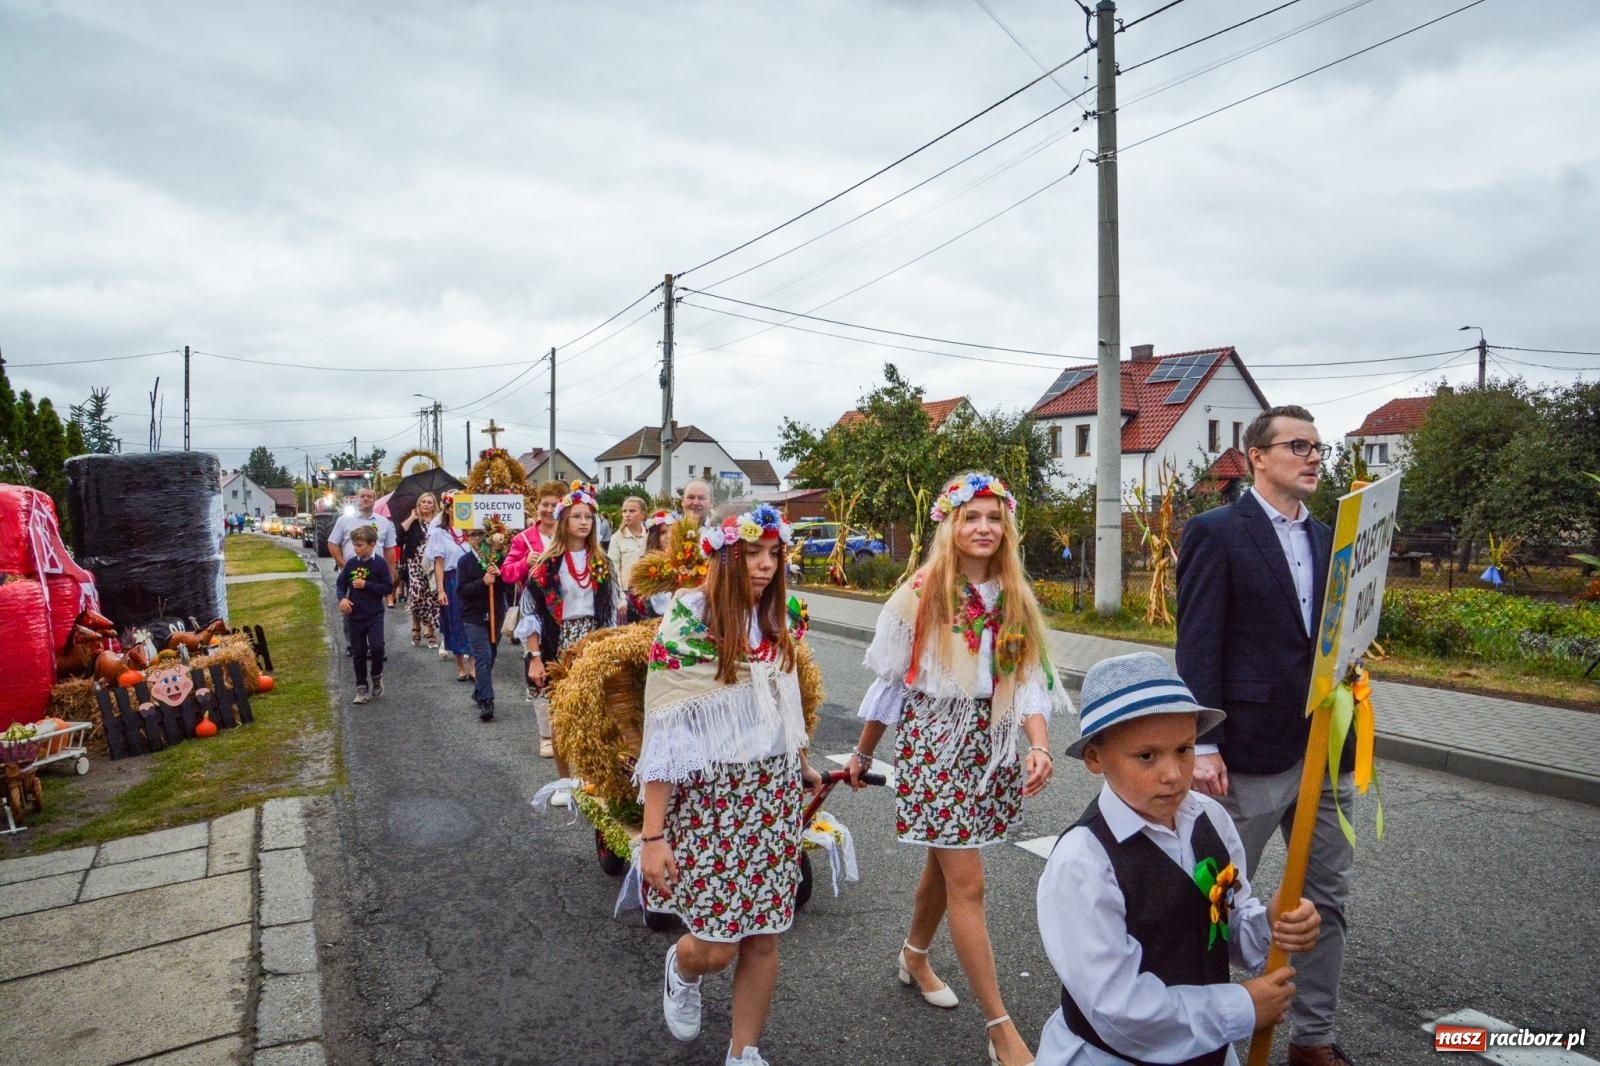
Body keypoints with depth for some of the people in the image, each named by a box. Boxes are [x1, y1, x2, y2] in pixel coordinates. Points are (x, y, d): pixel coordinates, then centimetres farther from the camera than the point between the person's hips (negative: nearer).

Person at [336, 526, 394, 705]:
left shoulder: (379, 563, -8)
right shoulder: (351, 563, 3)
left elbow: (388, 588, -9)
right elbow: (340, 584, 9)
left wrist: (366, 585, -17)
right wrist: (342, 598, -10)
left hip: (374, 615, -4)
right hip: (355, 615, 4)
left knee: (376, 647, -16)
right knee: (358, 653, 8)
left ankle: (377, 676, 11)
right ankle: (362, 688, 17)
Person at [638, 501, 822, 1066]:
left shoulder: (778, 620, 1)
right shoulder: (685, 627, -16)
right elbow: (663, 737, -16)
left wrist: (802, 768, 23)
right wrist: (653, 836, -16)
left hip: (775, 795, 5)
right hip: (709, 797, -5)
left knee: (763, 936, 9)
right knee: (715, 945, 3)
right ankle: (681, 969, 40)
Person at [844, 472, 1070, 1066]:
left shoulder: (1016, 600, 3)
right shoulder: (921, 595, -9)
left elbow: (1029, 680, -1)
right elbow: (890, 681, -1)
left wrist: (1038, 745, -18)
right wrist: (863, 753, 7)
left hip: (992, 746, 5)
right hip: (933, 745, -5)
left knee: (945, 862, 19)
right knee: (967, 884, -4)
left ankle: (915, 958, 45)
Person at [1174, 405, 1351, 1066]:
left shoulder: (1327, 539, 11)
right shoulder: (1216, 533, -9)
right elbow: (1198, 647, -13)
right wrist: (1203, 746, -17)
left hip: (1329, 749, 7)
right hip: (1252, 751, -6)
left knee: (1327, 899, 15)